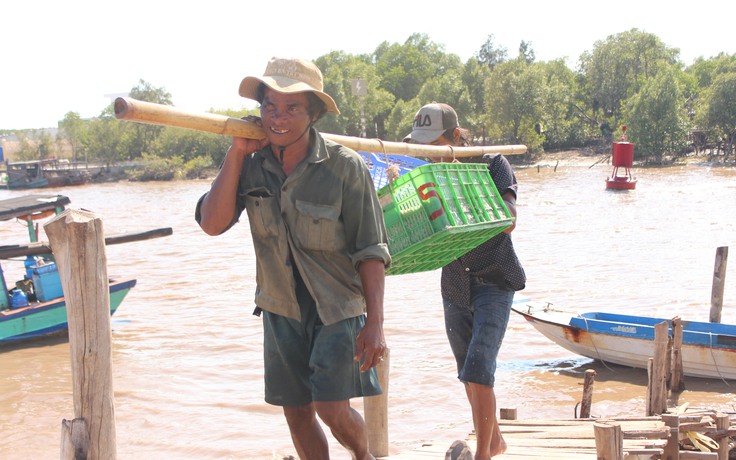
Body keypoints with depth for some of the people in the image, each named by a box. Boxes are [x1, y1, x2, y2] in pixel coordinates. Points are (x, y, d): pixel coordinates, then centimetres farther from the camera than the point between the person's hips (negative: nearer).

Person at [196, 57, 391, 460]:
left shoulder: (345, 167, -16)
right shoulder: (250, 165, -5)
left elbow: (371, 251, -13)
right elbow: (212, 223, -18)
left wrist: (374, 324, -18)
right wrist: (237, 152, -20)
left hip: (338, 306, -4)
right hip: (281, 310, 4)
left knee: (332, 409, -10)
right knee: (296, 413, 10)